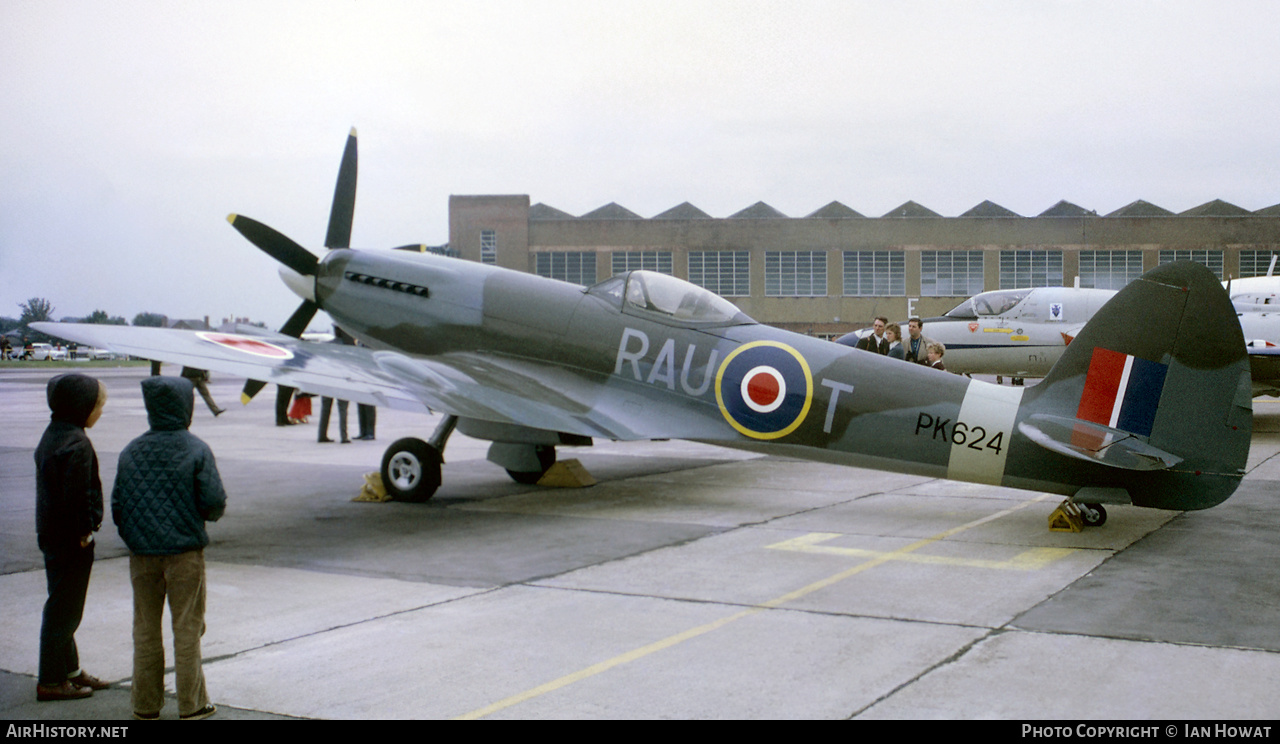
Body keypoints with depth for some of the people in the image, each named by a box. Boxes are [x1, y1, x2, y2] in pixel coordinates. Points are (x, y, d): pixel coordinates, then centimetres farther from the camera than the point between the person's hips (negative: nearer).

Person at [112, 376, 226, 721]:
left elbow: (117, 506, 4)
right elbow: (213, 503, -13)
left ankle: (146, 705, 20)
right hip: (185, 553, -3)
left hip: (142, 554, 3)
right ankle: (191, 705, 12)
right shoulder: (196, 450, -10)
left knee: (145, 630, 13)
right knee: (187, 629, 6)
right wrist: (205, 513, 10)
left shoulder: (131, 451, 1)